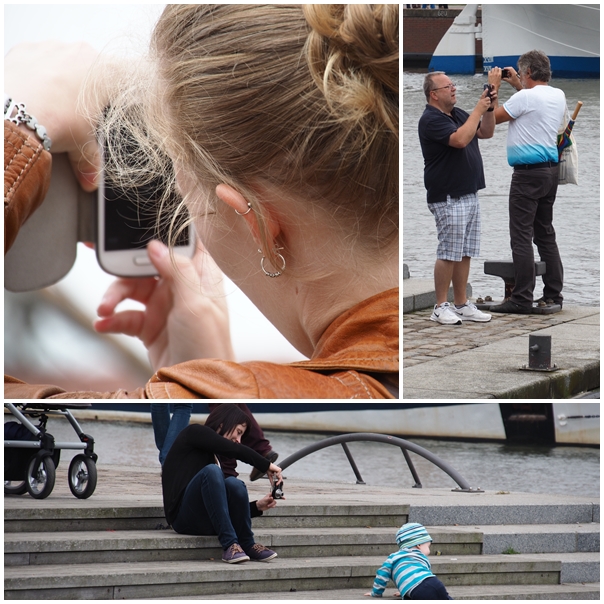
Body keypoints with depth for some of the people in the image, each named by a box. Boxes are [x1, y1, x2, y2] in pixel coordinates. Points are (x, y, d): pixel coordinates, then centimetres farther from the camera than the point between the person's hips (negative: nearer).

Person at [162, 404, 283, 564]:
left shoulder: (214, 458, 24)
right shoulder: (193, 433, 6)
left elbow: (228, 510, 22)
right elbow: (235, 450, -9)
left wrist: (257, 506, 10)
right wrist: (267, 466, -1)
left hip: (205, 524, 5)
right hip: (184, 517, -5)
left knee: (233, 483, -24)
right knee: (211, 471, -31)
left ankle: (247, 545, -9)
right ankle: (229, 544, -33)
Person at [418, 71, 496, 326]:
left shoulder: (458, 114, 14)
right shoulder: (431, 119, -15)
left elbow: (486, 133, 16)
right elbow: (460, 139, -29)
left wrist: (489, 109, 0)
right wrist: (478, 110, -20)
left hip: (469, 195, 9)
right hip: (448, 198, -9)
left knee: (465, 254, 10)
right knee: (449, 254, -5)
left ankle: (462, 304, 14)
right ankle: (440, 307, 1)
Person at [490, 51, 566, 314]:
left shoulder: (525, 97, -16)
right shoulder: (558, 96, 9)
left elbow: (492, 117, -7)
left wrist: (494, 86, 4)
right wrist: (517, 85, 33)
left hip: (528, 173, -9)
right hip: (551, 171, 9)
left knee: (522, 237, -7)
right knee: (545, 234, 15)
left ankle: (521, 299, -10)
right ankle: (553, 294, 16)